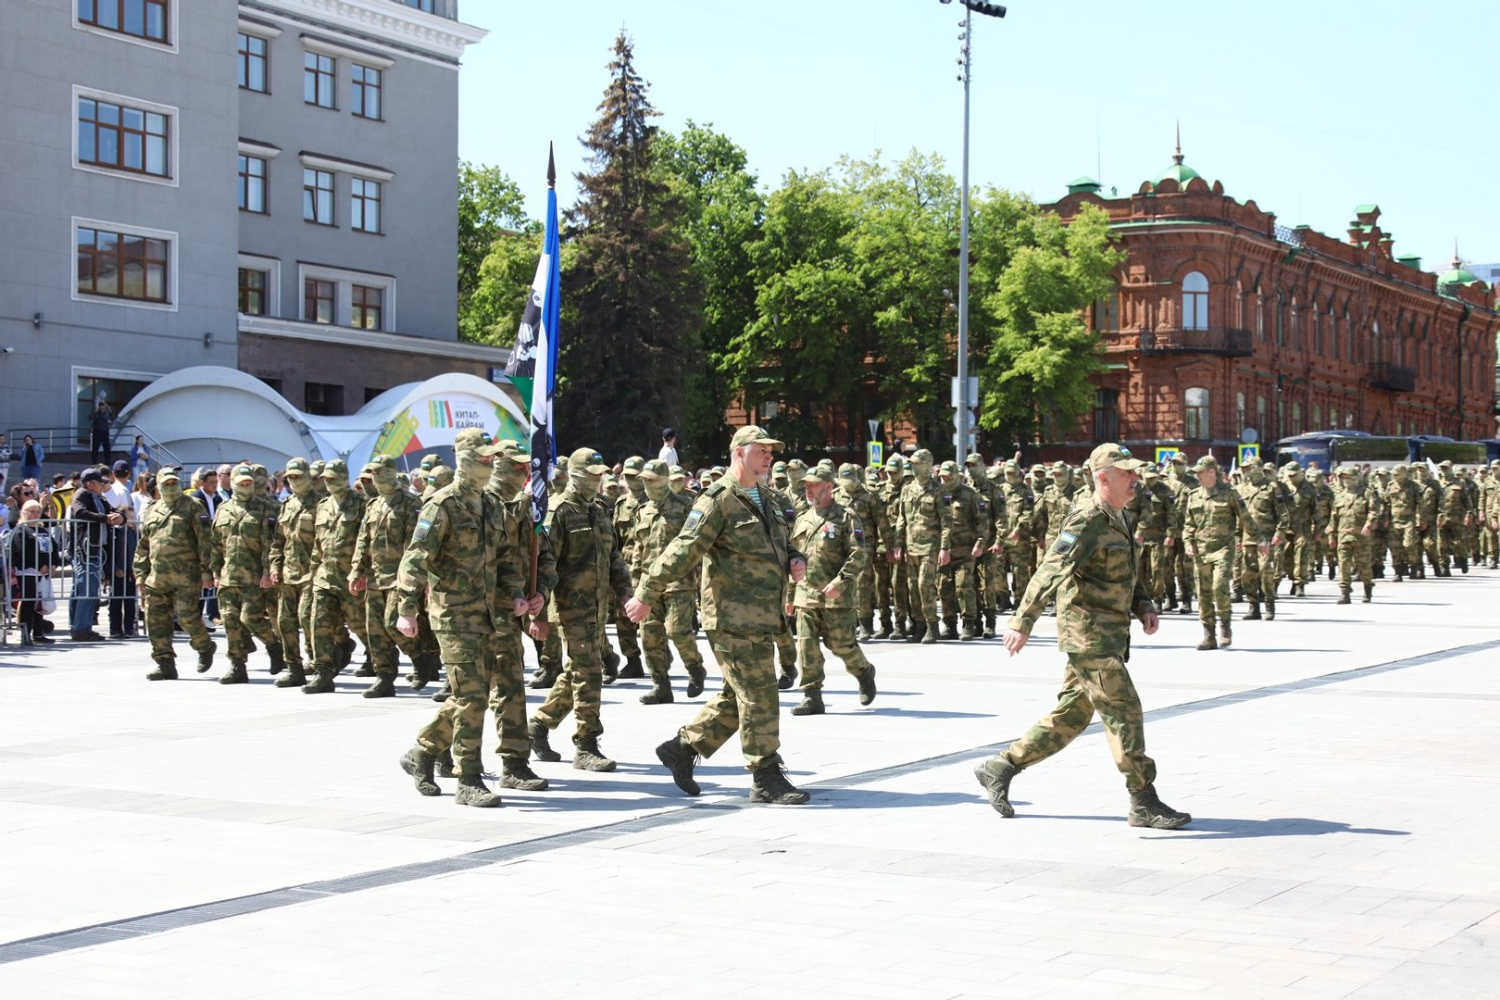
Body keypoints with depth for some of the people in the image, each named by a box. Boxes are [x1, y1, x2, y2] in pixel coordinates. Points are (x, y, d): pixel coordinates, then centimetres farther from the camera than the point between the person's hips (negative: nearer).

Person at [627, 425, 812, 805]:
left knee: (738, 696, 14)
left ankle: (682, 748, 26)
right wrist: (646, 595, -17)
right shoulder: (718, 500, -11)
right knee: (759, 696, -7)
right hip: (733, 618, -9)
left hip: (761, 619, 9)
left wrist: (796, 561, 7)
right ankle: (767, 780, 0)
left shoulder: (763, 502, 19)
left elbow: (784, 546, 31)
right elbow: (683, 551, -16)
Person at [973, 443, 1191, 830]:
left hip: (1108, 635, 10)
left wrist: (1144, 606, 11)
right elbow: (1051, 571, -24)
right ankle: (1144, 804, -3)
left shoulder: (1115, 519, 16)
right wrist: (1023, 623, -30)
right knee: (1124, 712, -8)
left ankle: (999, 768, 21)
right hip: (1089, 633, -10)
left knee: (1072, 715, 13)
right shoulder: (1087, 520, -15)